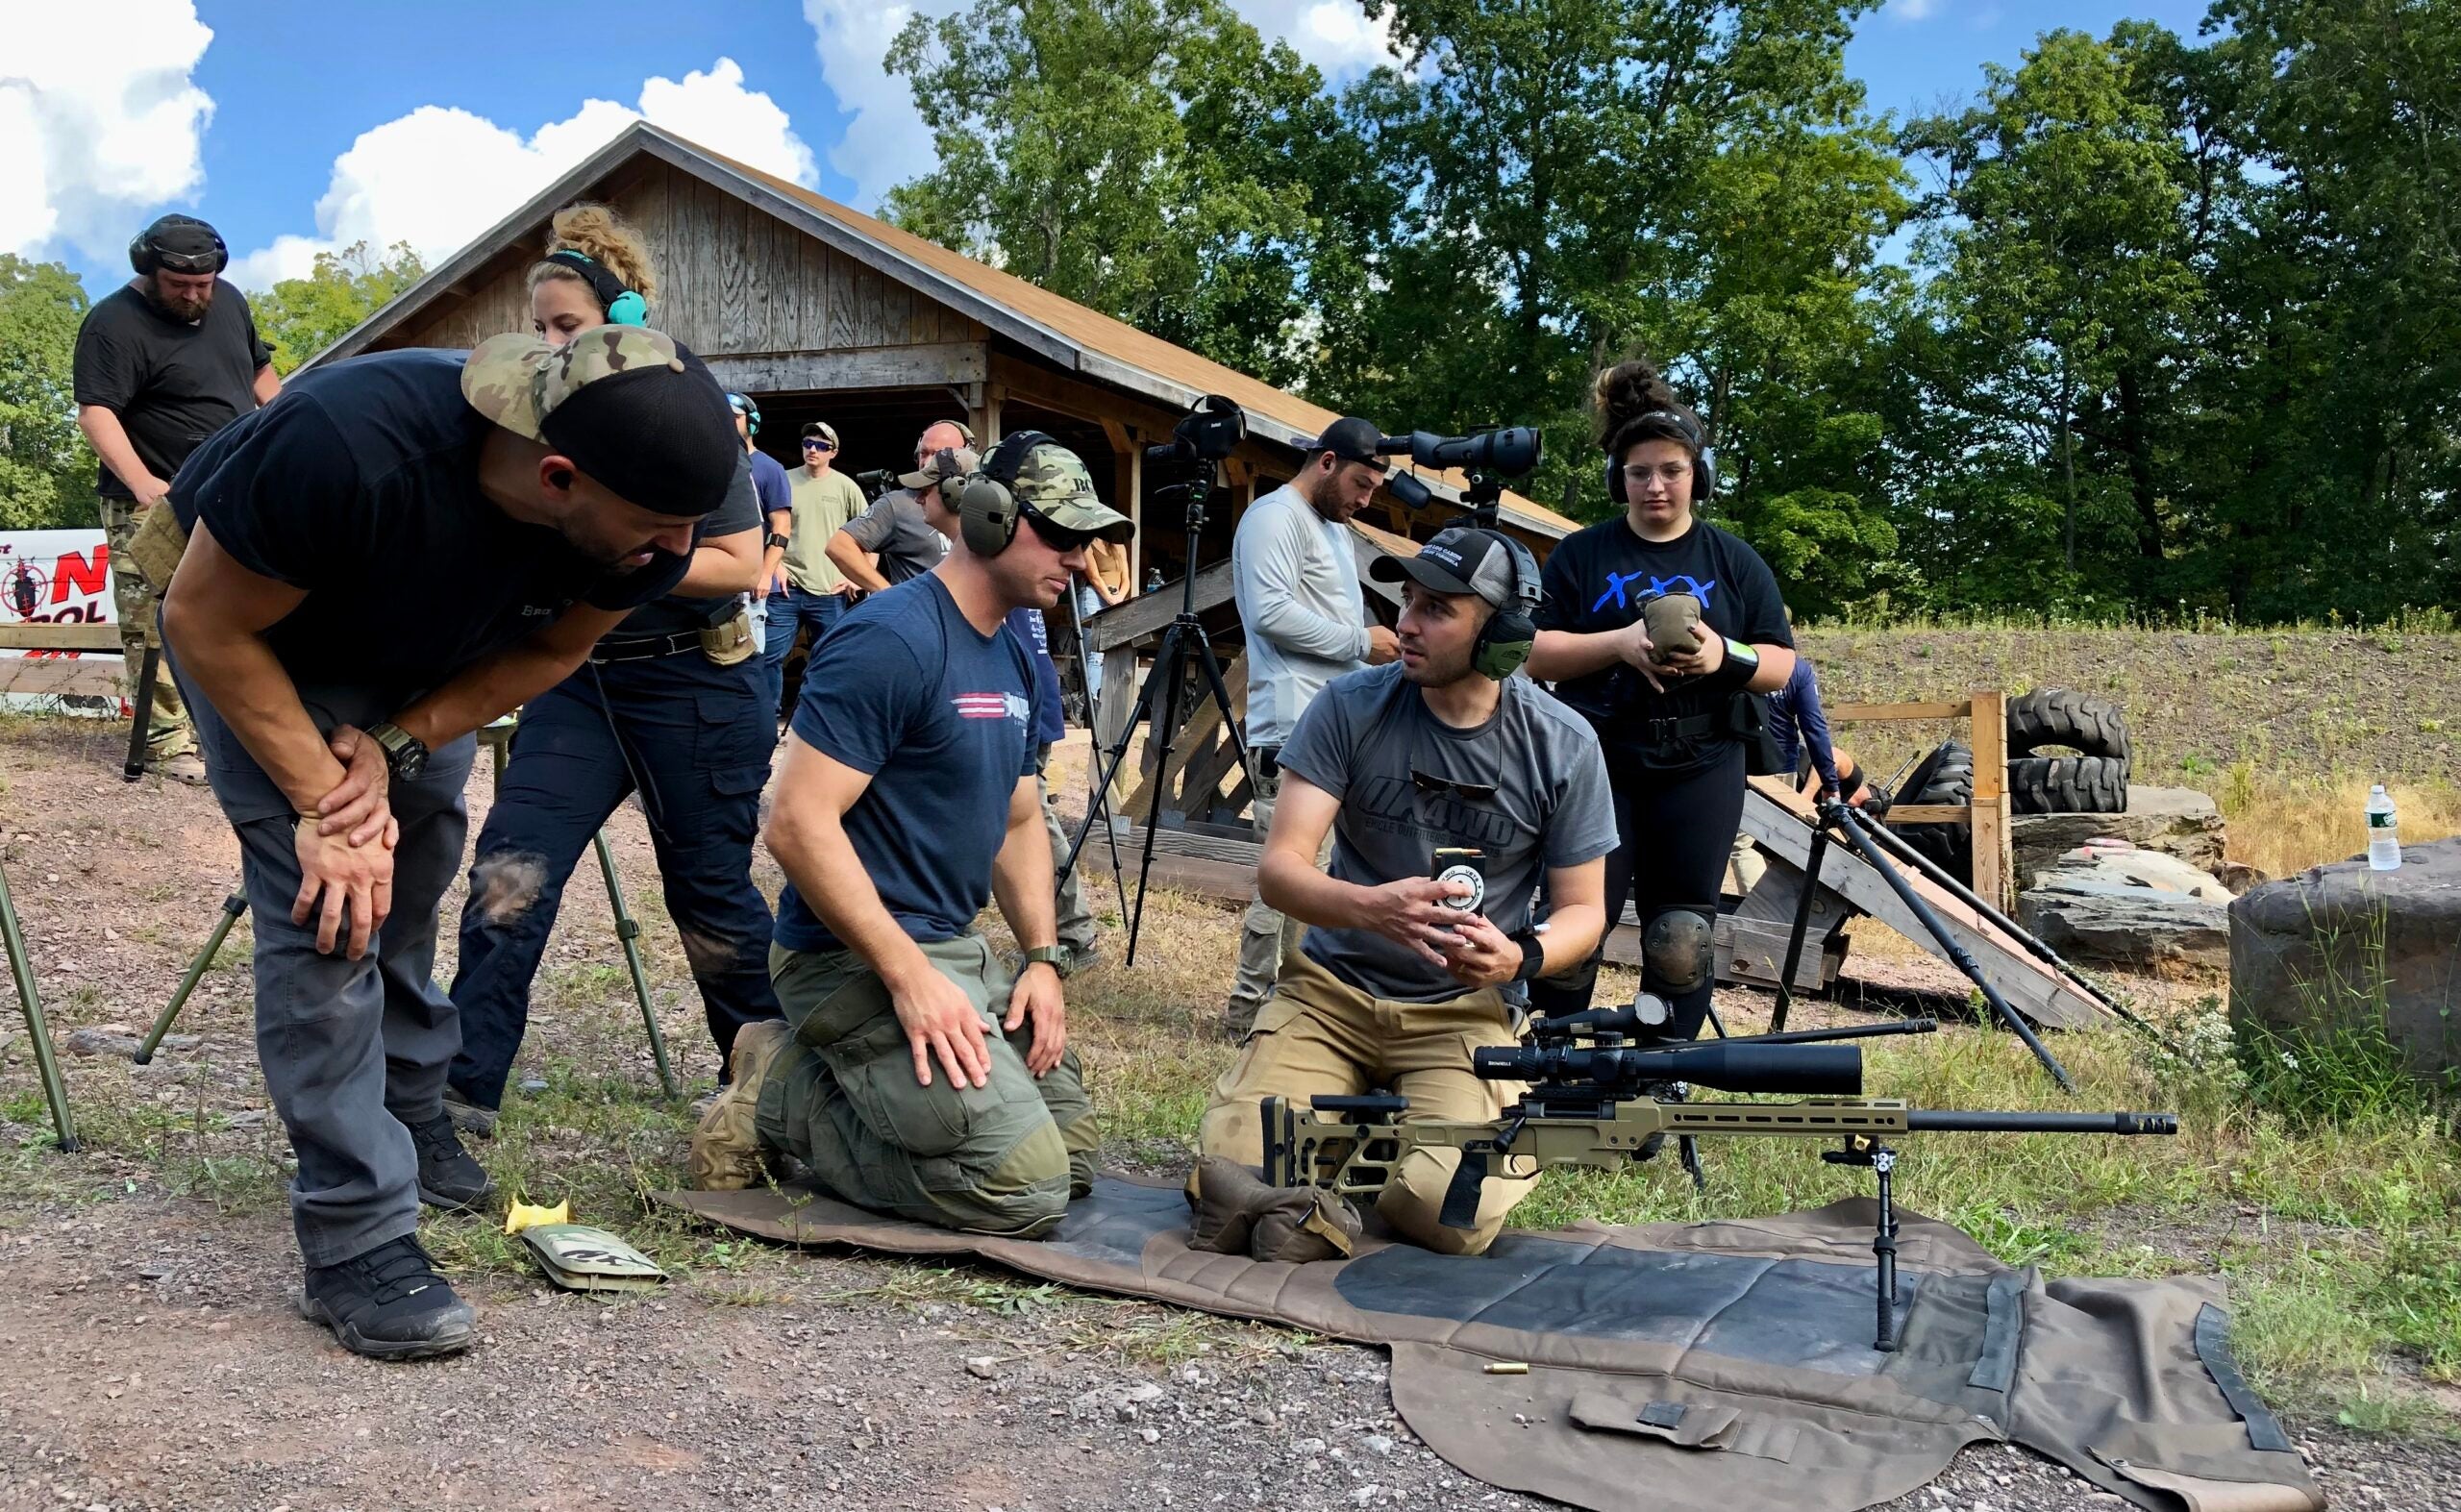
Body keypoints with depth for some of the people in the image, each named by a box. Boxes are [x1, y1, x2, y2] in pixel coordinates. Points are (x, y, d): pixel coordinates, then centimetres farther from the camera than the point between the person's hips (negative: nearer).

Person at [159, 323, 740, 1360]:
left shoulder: (646, 521, -28)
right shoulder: (347, 446, -44)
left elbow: (550, 651, -9)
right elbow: (206, 623, -28)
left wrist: (397, 745, -22)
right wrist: (323, 801, -30)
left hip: (417, 653, 5)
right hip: (254, 630, -5)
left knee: (414, 879, 12)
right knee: (326, 905, -16)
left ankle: (413, 1121, 33)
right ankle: (356, 1243, -12)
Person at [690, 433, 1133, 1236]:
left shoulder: (1015, 661, 12)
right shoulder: (891, 640, -17)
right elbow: (799, 824, -23)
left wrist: (1043, 959, 6)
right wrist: (909, 977, -25)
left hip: (960, 950, 10)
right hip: (857, 959, -9)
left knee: (1073, 1150, 8)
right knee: (1027, 1187, -18)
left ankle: (830, 1076, 15)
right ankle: (781, 1100, -2)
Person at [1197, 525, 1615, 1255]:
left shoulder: (1563, 747, -7)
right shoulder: (1350, 708, -8)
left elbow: (1583, 909, 2)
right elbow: (1280, 868, -13)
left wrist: (1522, 955, -22)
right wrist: (1372, 907, -35)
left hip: (1463, 1014, 0)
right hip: (1330, 988, 1)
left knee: (1458, 1214, -23)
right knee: (1239, 1164, -19)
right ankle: (1357, 1109, 15)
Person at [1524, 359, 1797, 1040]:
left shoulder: (1736, 563, 9)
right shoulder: (1580, 554, 6)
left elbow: (1782, 665, 7)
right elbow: (1534, 652, -1)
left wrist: (1725, 656, -14)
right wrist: (1620, 642, -17)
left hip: (1700, 770, 1)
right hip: (1597, 762, -1)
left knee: (1682, 935, 4)